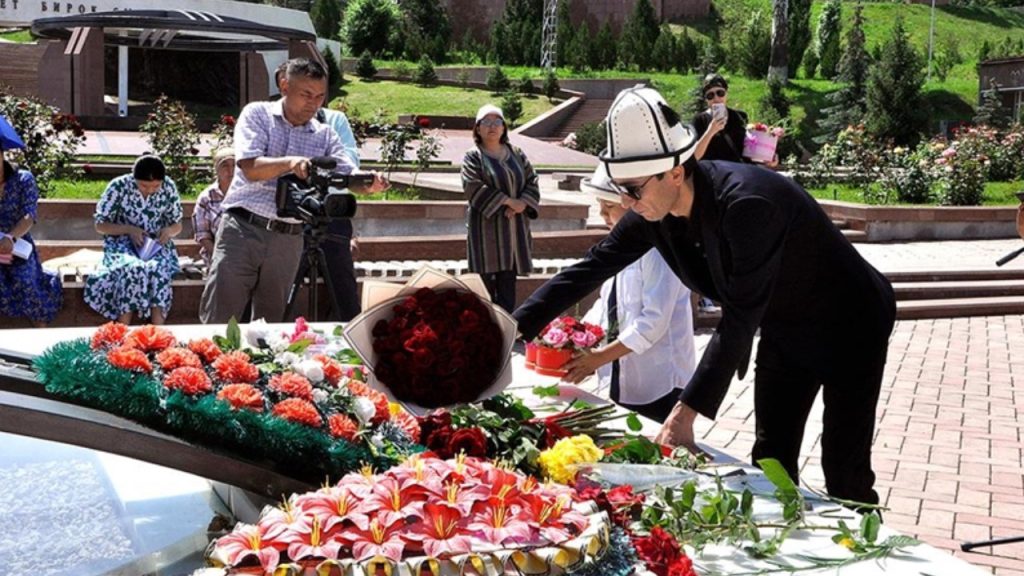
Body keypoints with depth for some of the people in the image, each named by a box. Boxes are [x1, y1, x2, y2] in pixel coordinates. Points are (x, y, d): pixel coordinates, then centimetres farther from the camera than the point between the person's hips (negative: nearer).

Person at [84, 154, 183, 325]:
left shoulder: (168, 188, -3)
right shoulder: (119, 186, -10)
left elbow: (177, 225, 9)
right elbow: (100, 224, -4)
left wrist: (169, 230, -15)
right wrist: (129, 229, -21)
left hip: (156, 245, 2)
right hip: (122, 243, -2)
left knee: (157, 270, -34)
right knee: (133, 268, -36)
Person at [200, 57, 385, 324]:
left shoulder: (324, 135, 11)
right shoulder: (257, 114, 2)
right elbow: (249, 168, -12)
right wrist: (288, 163, -30)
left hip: (289, 240, 3)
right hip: (243, 228, -3)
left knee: (270, 321, 9)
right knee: (218, 319, -3)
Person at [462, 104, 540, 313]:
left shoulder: (516, 154, 13)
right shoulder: (473, 157, -2)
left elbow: (532, 182, 9)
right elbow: (473, 188, -15)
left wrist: (522, 203, -11)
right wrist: (507, 200, -17)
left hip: (513, 227, 4)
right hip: (486, 227, -4)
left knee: (508, 282, 5)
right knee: (486, 280, -3)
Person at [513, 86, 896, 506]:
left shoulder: (747, 203, -37)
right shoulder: (655, 209, -14)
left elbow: (739, 319, -36)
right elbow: (589, 269, -6)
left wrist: (685, 414, -36)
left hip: (849, 327, -7)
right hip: (784, 329, 7)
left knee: (844, 475, -2)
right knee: (770, 464, 11)